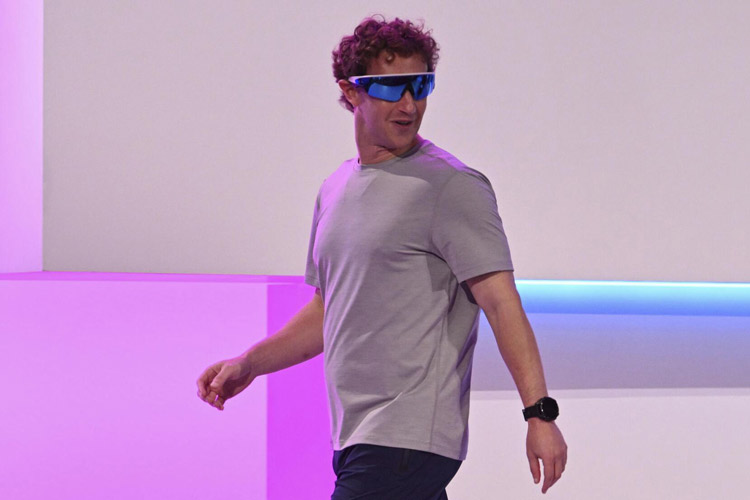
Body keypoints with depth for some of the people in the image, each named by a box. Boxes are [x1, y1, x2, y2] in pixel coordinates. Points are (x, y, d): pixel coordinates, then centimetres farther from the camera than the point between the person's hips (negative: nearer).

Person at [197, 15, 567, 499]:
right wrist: (248, 364, 18)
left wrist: (540, 412, -22)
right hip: (354, 440, 8)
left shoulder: (452, 187, -8)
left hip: (410, 441, -8)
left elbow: (502, 303, -14)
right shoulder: (336, 188, 16)